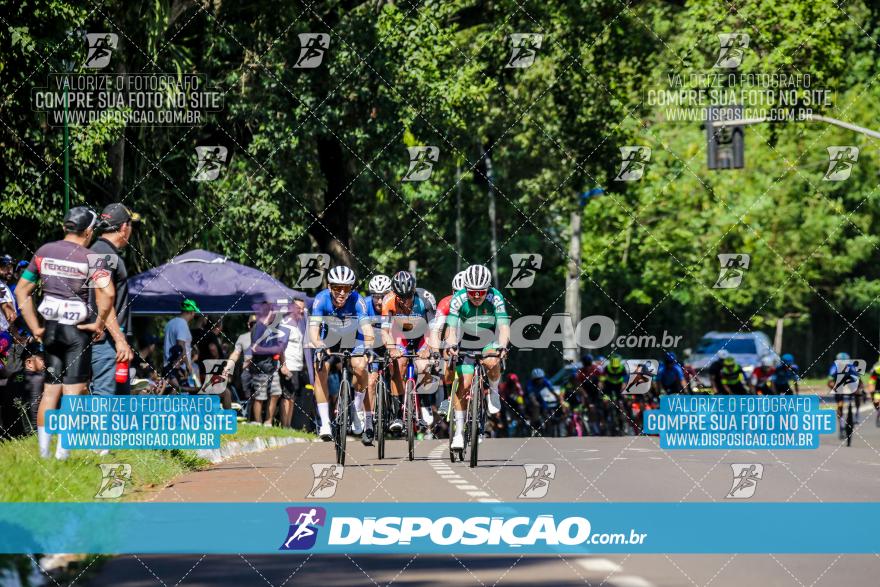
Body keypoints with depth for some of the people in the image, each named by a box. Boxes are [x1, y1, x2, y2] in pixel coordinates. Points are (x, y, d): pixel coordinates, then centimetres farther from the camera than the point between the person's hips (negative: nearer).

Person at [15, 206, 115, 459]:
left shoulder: (44, 252, 5)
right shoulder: (90, 258, -10)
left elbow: (22, 291, 7)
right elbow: (106, 293, -25)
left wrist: (35, 327, 9)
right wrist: (99, 323, -11)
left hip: (49, 327, 5)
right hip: (77, 329, -5)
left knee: (50, 390, 13)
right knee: (73, 391, 0)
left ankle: (43, 452, 14)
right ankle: (62, 452, -6)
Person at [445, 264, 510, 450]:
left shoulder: (495, 298, -27)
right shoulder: (458, 300, -25)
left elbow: (504, 327, -34)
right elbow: (451, 328, -31)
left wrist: (502, 347, -53)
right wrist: (451, 345, -52)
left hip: (490, 339, -1)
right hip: (467, 341, 1)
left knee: (492, 363, -34)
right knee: (464, 385, -9)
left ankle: (493, 391, -2)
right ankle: (459, 432, 2)